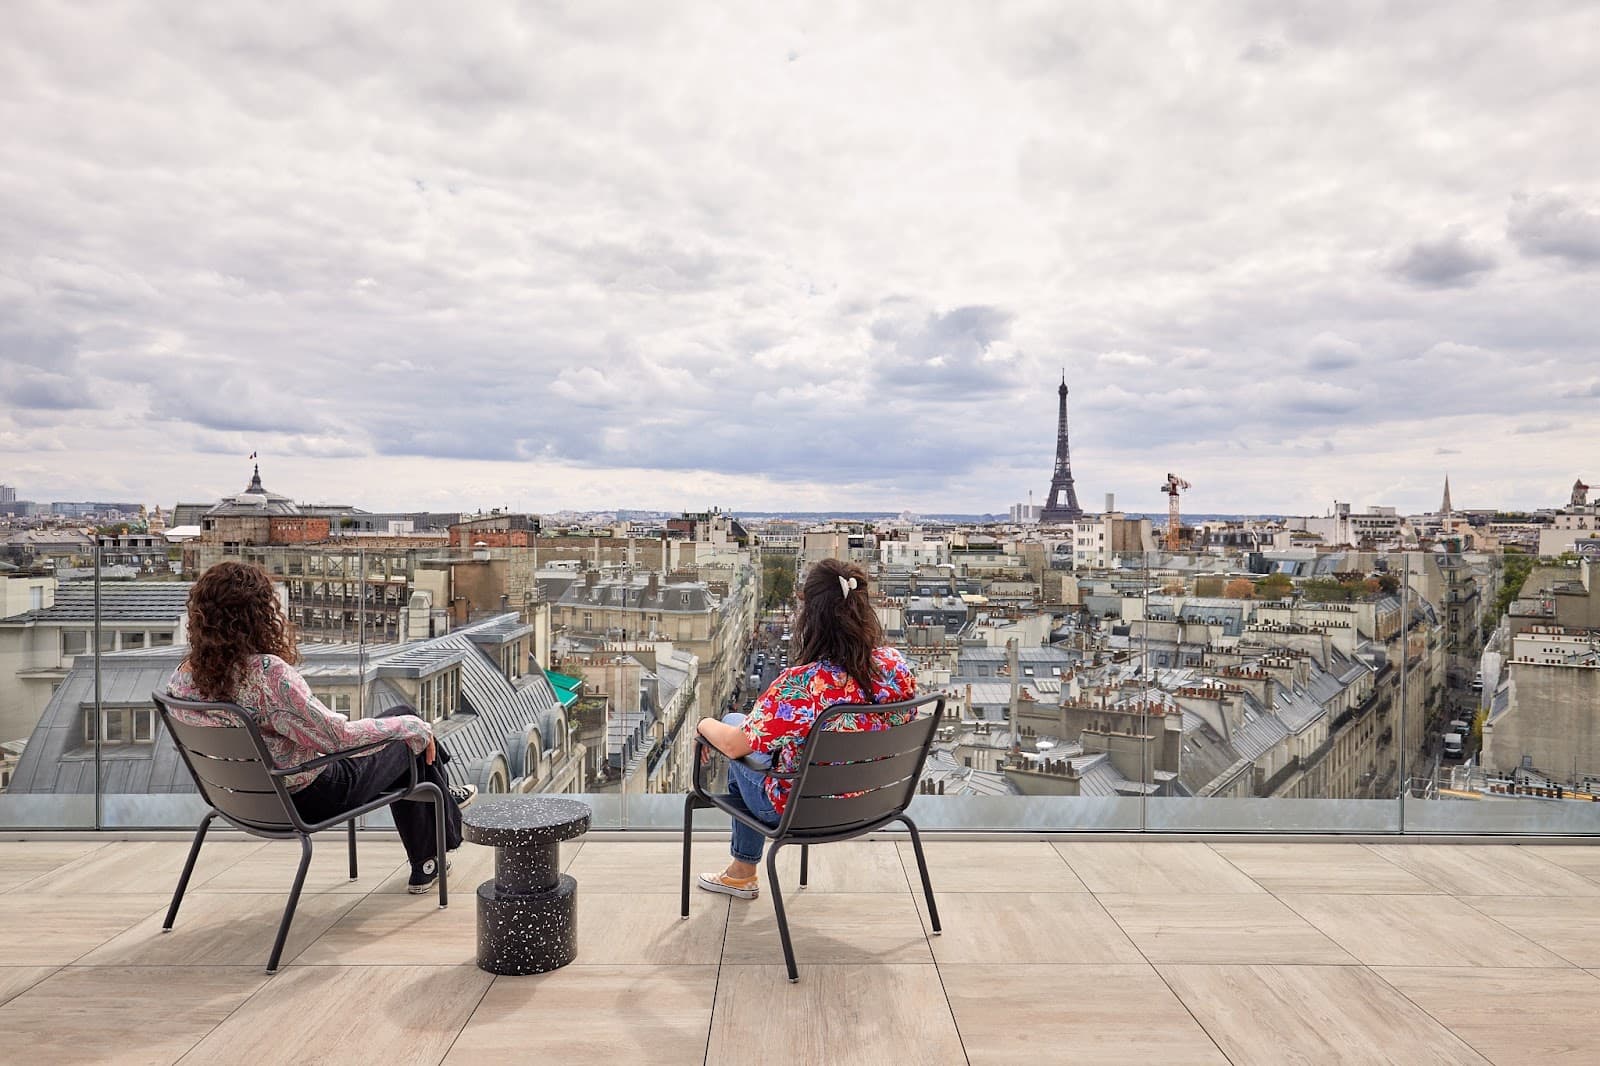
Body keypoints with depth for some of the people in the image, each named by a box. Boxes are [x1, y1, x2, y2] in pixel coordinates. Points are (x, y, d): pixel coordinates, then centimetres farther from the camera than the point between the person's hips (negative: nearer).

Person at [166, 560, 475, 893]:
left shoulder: (182, 677, -8)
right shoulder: (268, 672, -32)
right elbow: (337, 736, -29)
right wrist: (415, 727, -16)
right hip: (307, 797, -8)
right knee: (409, 739, 13)